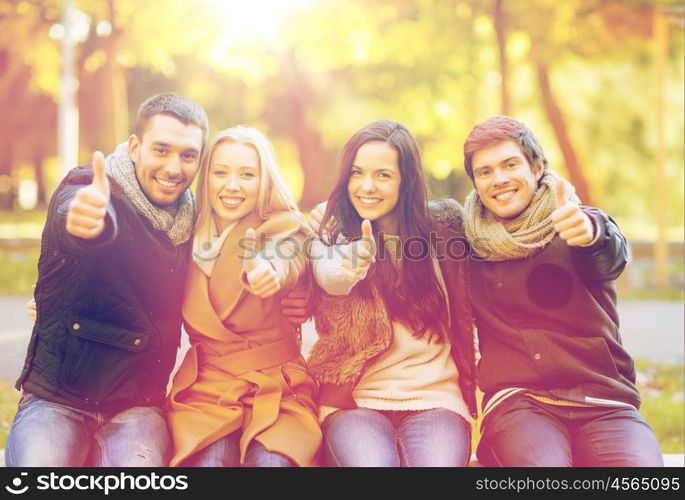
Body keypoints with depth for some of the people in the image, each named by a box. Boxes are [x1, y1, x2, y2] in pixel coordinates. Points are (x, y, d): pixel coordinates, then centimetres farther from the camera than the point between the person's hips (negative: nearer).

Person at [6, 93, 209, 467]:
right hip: (56, 399, -2)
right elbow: (69, 220, -34)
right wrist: (86, 218, -55)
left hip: (137, 407, 3)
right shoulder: (87, 189, -8)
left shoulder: (189, 222, 6)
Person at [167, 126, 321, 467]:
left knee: (271, 460, -27)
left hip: (276, 386, -2)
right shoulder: (191, 236, 8)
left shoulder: (284, 229, 0)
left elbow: (288, 261, -26)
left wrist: (272, 271, -49)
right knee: (208, 459, -25)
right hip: (206, 384, 2)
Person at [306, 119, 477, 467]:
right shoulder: (330, 236, 3)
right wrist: (349, 265, -44)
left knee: (438, 461, -30)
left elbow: (462, 327, 14)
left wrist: (469, 405, 8)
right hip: (355, 402, 0)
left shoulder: (440, 239, 7)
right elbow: (328, 274, -22)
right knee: (372, 461, -31)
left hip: (432, 398, 1)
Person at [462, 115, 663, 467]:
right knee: (542, 471, -32)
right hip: (518, 400, 0)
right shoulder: (471, 244, 11)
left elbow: (612, 257, -17)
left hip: (604, 403, 1)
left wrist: (592, 233, -40)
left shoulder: (584, 223, 5)